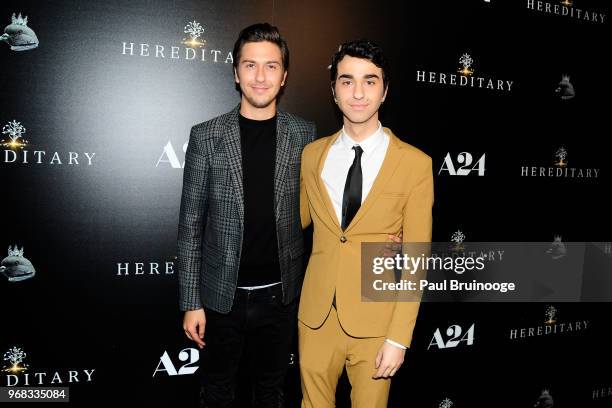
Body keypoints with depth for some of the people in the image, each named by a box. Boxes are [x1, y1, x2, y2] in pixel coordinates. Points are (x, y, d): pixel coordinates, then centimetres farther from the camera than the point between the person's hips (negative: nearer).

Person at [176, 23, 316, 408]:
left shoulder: (304, 134, -3)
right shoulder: (206, 136, -7)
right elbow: (191, 224, -4)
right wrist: (191, 302, -4)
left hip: (280, 292, 1)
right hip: (222, 294, -1)